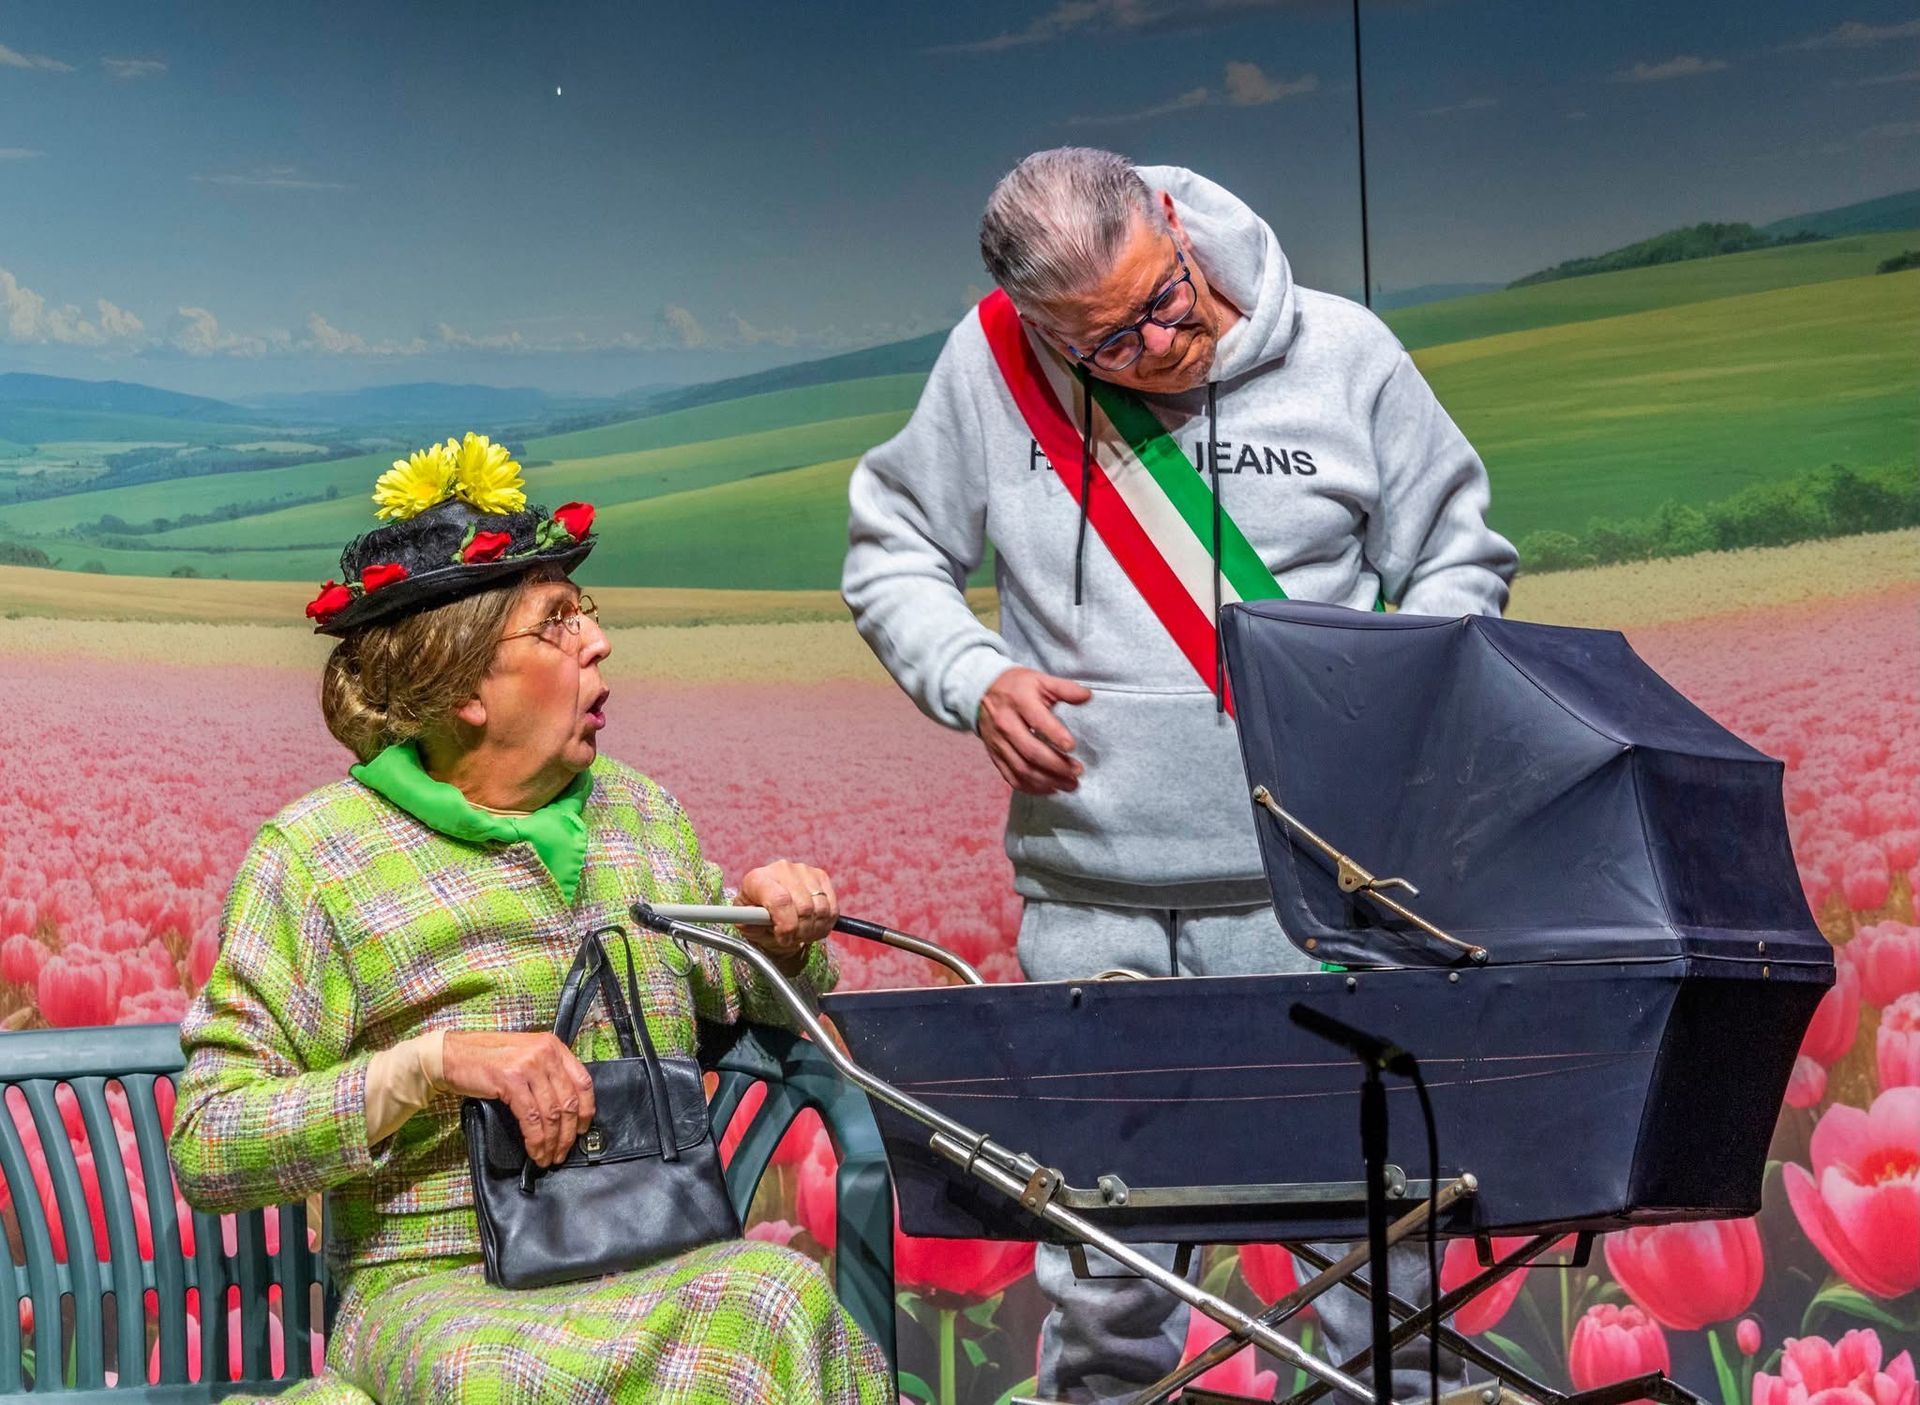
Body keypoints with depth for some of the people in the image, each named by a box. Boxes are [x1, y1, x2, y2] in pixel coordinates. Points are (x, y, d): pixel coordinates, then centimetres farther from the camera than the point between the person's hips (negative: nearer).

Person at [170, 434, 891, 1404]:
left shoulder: (640, 812, 16)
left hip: (671, 1276, 5)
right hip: (443, 1295, -4)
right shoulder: (315, 852, 0)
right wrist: (434, 1061, -18)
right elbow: (207, 1149, -6)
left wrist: (784, 945, 7)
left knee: (771, 1296, -31)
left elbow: (752, 1006, 31)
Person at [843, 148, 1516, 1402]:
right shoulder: (991, 368, -1)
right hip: (1094, 906, 1)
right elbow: (891, 553, 13)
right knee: (1101, 1283, 7)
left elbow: (1459, 559, 10)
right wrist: (973, 678, -5)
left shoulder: (1342, 353, -1)